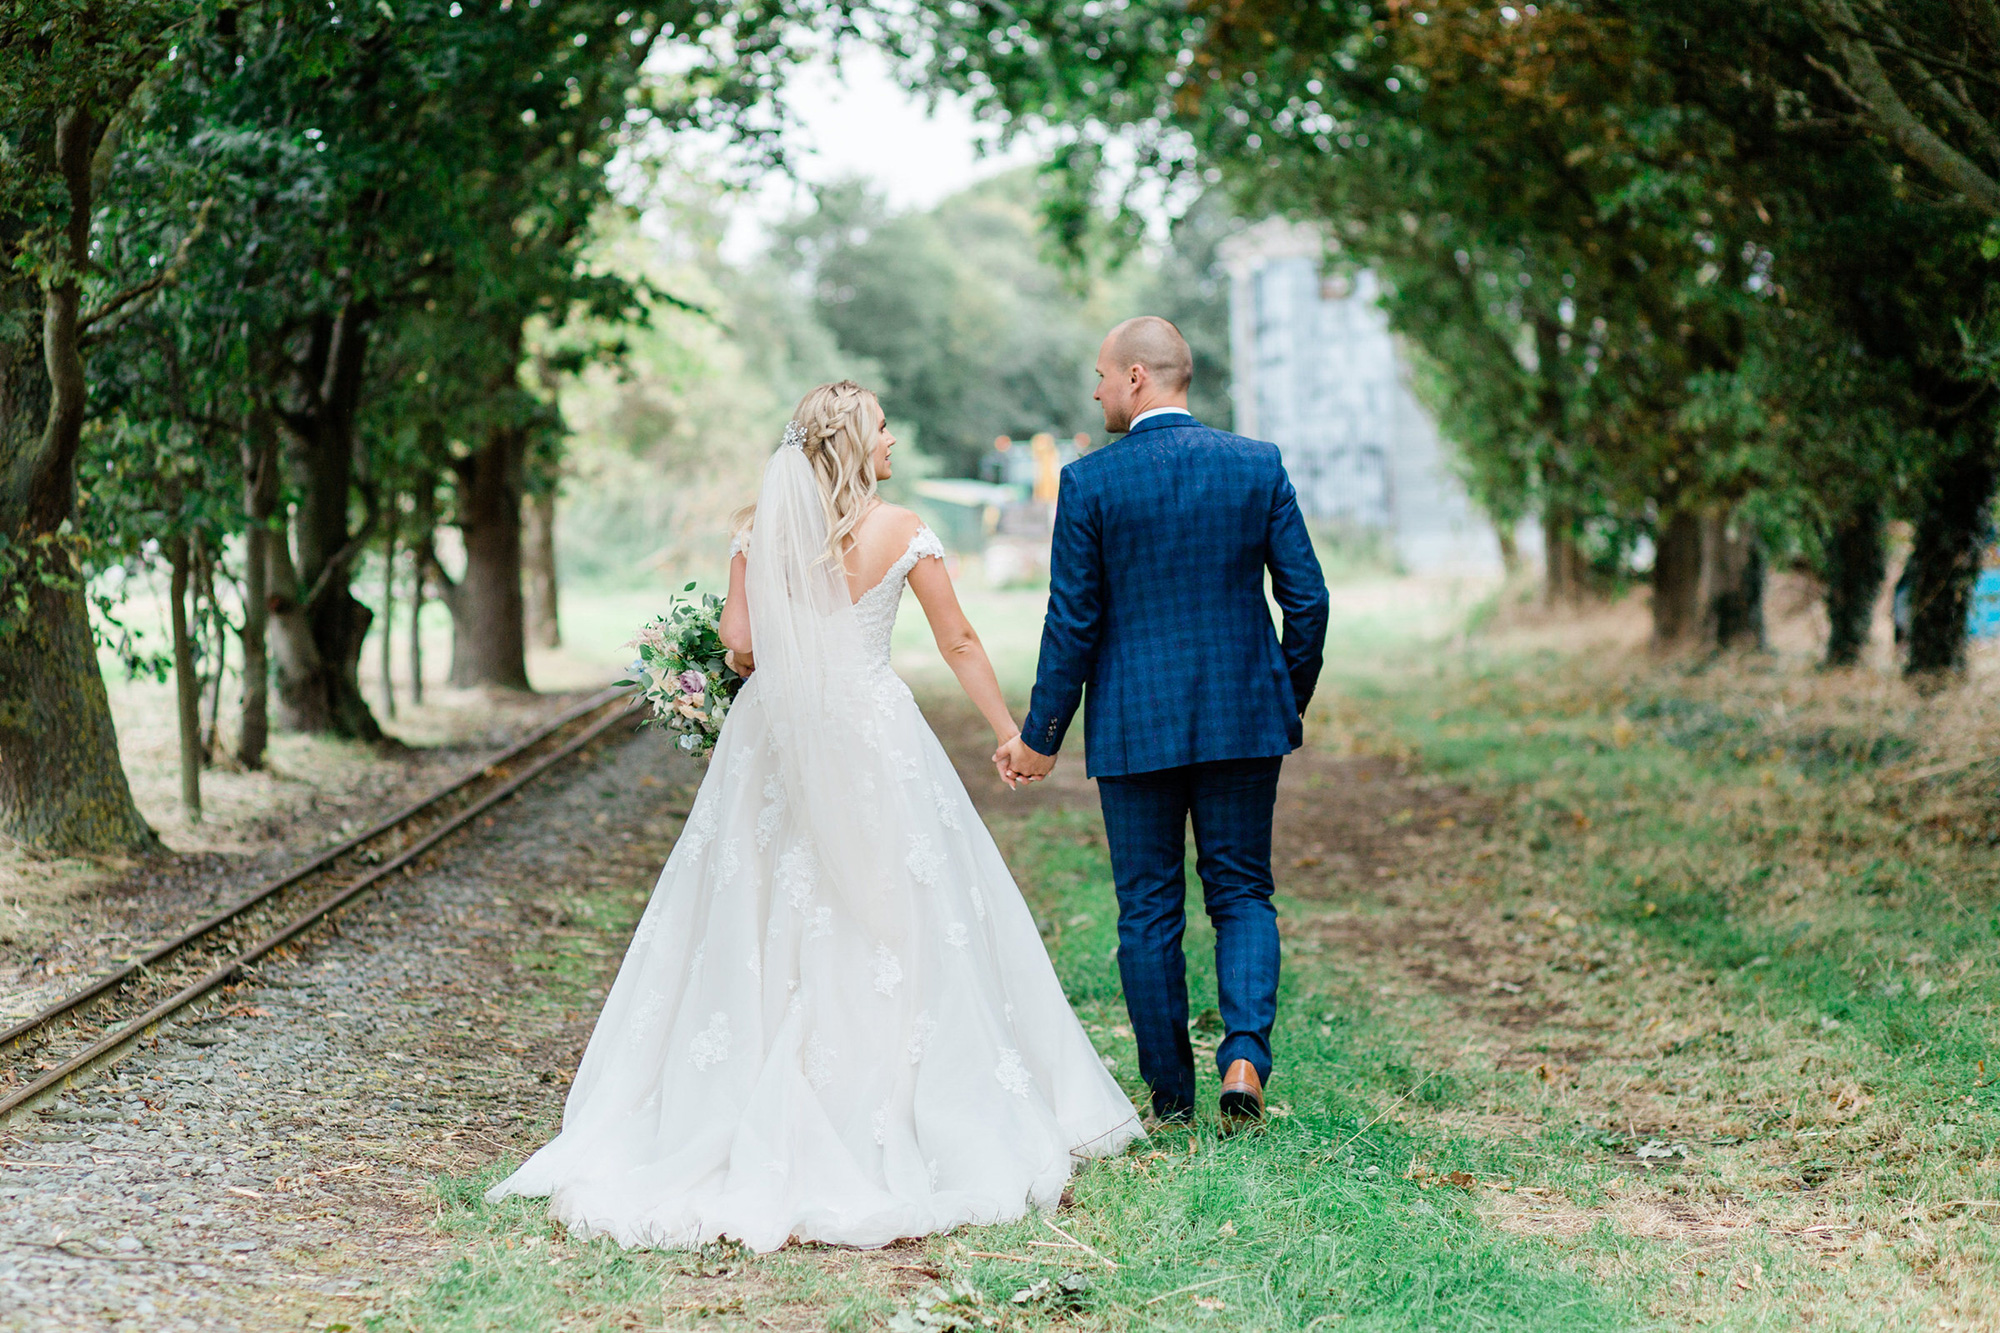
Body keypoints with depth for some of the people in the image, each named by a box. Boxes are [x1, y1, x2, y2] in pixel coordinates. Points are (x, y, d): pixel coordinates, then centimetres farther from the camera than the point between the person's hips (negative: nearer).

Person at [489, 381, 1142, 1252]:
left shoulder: (762, 526, 1)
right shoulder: (901, 532, -5)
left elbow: (737, 640, -4)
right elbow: (959, 644, 0)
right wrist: (1009, 733, 10)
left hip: (774, 740, 3)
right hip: (874, 735, -2)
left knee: (761, 922, 8)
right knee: (891, 916, 5)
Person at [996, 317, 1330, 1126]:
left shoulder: (1089, 482, -8)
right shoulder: (1259, 465, 0)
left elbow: (1072, 622, -7)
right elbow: (1306, 598, 1)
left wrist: (1040, 737, 3)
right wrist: (1291, 704, 16)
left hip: (1134, 724, -2)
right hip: (1243, 717, 2)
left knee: (1149, 908, 8)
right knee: (1242, 892, 12)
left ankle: (1171, 1093, 14)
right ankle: (1245, 1052, -9)